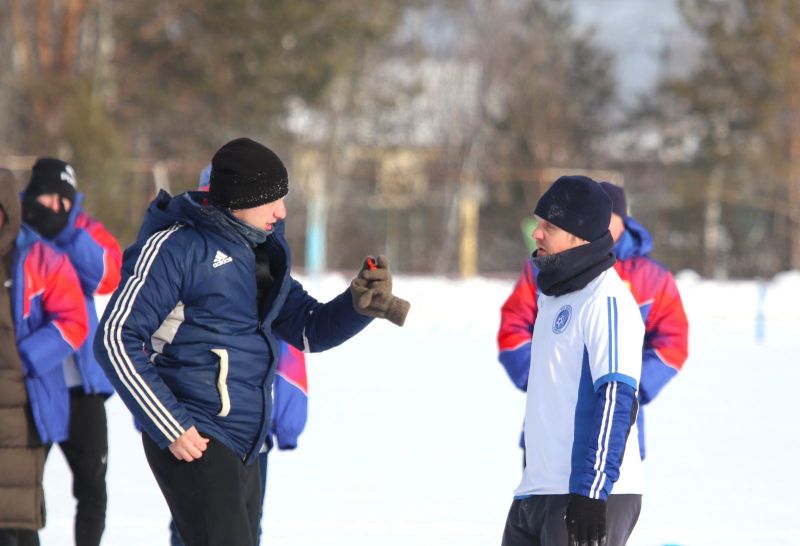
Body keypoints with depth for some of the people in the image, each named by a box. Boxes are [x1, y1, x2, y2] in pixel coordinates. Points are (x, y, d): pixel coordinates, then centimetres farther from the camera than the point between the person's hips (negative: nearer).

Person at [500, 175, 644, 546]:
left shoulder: (607, 301, -13)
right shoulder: (553, 293, 17)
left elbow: (616, 401, -21)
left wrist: (591, 494, -26)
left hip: (590, 498, -10)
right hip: (535, 494, 10)